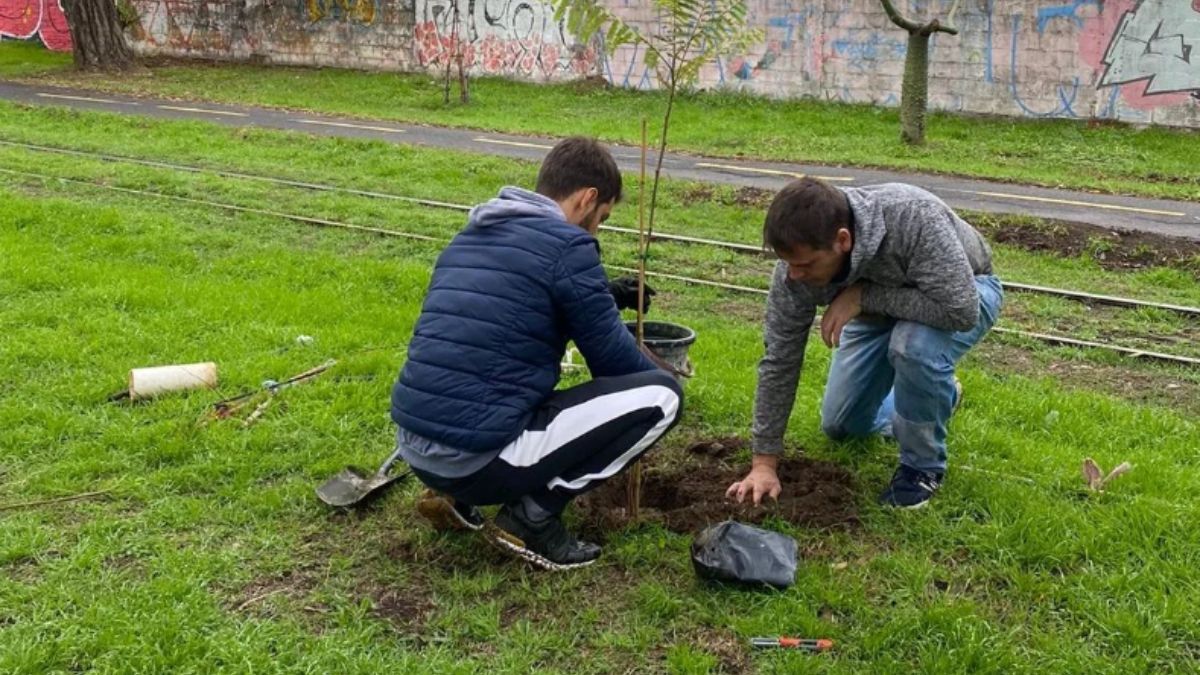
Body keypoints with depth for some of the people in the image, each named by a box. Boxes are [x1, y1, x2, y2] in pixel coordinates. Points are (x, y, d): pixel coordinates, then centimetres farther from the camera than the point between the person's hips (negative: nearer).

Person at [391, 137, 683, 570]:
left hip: (413, 446, 9)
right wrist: (662, 371, 23)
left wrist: (601, 299, 37)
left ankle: (455, 494, 18)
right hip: (477, 456, -9)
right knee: (661, 395, -1)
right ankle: (531, 518, 1)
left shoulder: (470, 237, 17)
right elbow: (615, 362, 1)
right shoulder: (567, 245, -7)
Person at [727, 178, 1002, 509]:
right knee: (842, 425, 6)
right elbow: (779, 360, -19)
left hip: (965, 293, -5)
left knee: (915, 345, -37)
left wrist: (862, 295, -39)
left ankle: (924, 463, -11)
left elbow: (960, 309, -44)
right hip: (880, 305, 5)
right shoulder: (797, 263, -28)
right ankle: (935, 396, 33)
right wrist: (764, 463, -18)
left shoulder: (914, 217, -43)